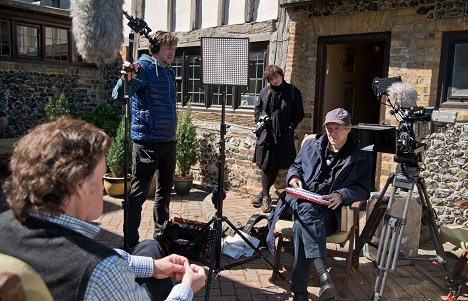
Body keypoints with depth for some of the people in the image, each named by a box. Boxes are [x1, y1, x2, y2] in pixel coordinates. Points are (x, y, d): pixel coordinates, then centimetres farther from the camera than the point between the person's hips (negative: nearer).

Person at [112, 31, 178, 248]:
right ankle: (130, 243, 7)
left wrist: (173, 133, 16)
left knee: (165, 190, 17)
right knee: (138, 193, -3)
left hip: (169, 140, 8)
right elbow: (118, 95, -24)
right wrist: (126, 80, -45)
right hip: (147, 140, -8)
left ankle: (161, 236, 33)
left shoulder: (169, 72, 14)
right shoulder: (143, 68, -10)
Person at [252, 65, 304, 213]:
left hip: (283, 136, -2)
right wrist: (260, 119, 0)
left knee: (275, 167, 6)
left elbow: (299, 113, 1)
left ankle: (264, 194, 23)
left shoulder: (293, 91, -1)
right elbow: (257, 108, 18)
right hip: (266, 134, 2)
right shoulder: (265, 91, 7)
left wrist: (290, 128, -9)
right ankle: (265, 197, 14)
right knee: (265, 166, 3)